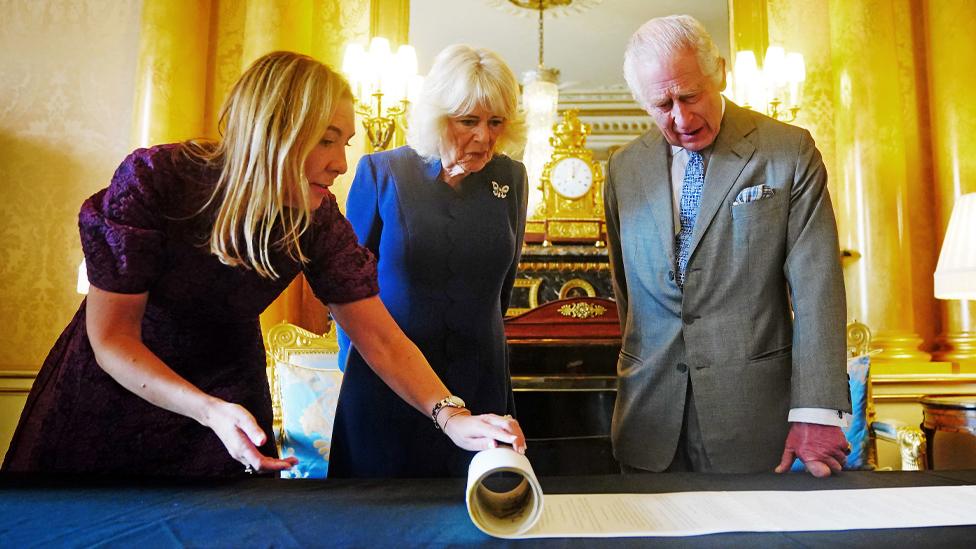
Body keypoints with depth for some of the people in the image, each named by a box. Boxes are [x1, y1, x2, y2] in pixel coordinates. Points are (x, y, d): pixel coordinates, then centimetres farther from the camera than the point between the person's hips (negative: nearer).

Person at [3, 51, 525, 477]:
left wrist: (452, 417, -36)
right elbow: (111, 336, -24)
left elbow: (381, 340, -20)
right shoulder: (153, 179, -28)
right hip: (116, 383, -1)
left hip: (227, 382, 2)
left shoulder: (317, 219, -21)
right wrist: (209, 411, -39)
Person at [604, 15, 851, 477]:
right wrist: (641, 372, 11)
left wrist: (816, 413, -14)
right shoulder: (624, 167, 6)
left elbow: (817, 286, -8)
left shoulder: (790, 151, -3)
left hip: (753, 411, -2)